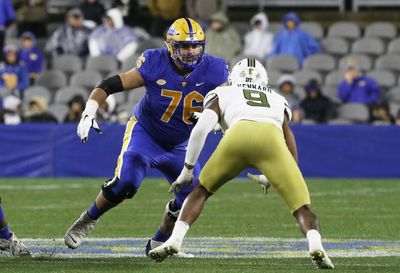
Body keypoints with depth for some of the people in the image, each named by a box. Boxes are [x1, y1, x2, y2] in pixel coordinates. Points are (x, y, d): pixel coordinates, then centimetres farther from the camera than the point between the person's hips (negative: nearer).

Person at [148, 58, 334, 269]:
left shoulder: (221, 95, 35)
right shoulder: (278, 101, 41)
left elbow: (200, 129, 17)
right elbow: (292, 156, 35)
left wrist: (187, 171, 26)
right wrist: (271, 179, 49)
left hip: (238, 135, 0)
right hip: (272, 138, 0)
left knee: (202, 190, 23)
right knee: (301, 205, 4)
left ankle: (174, 240, 8)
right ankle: (316, 246, -24)